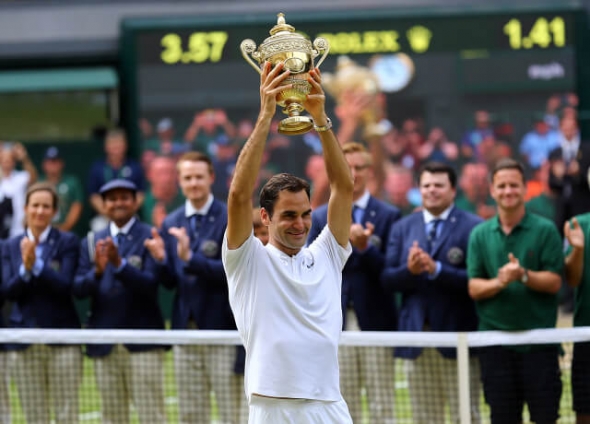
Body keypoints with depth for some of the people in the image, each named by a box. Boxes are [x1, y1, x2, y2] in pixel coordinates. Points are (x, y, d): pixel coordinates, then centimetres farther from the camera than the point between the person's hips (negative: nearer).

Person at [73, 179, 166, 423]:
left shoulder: (150, 237, -1)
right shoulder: (91, 242, 12)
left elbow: (150, 284, -12)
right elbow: (79, 290, 3)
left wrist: (120, 264, -26)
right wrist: (97, 271, -17)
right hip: (105, 345, 4)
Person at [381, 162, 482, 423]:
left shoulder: (473, 227, -2)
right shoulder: (402, 228, 13)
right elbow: (387, 279, 6)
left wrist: (437, 269, -20)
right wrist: (409, 270, -14)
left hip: (457, 334, -4)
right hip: (416, 334, 4)